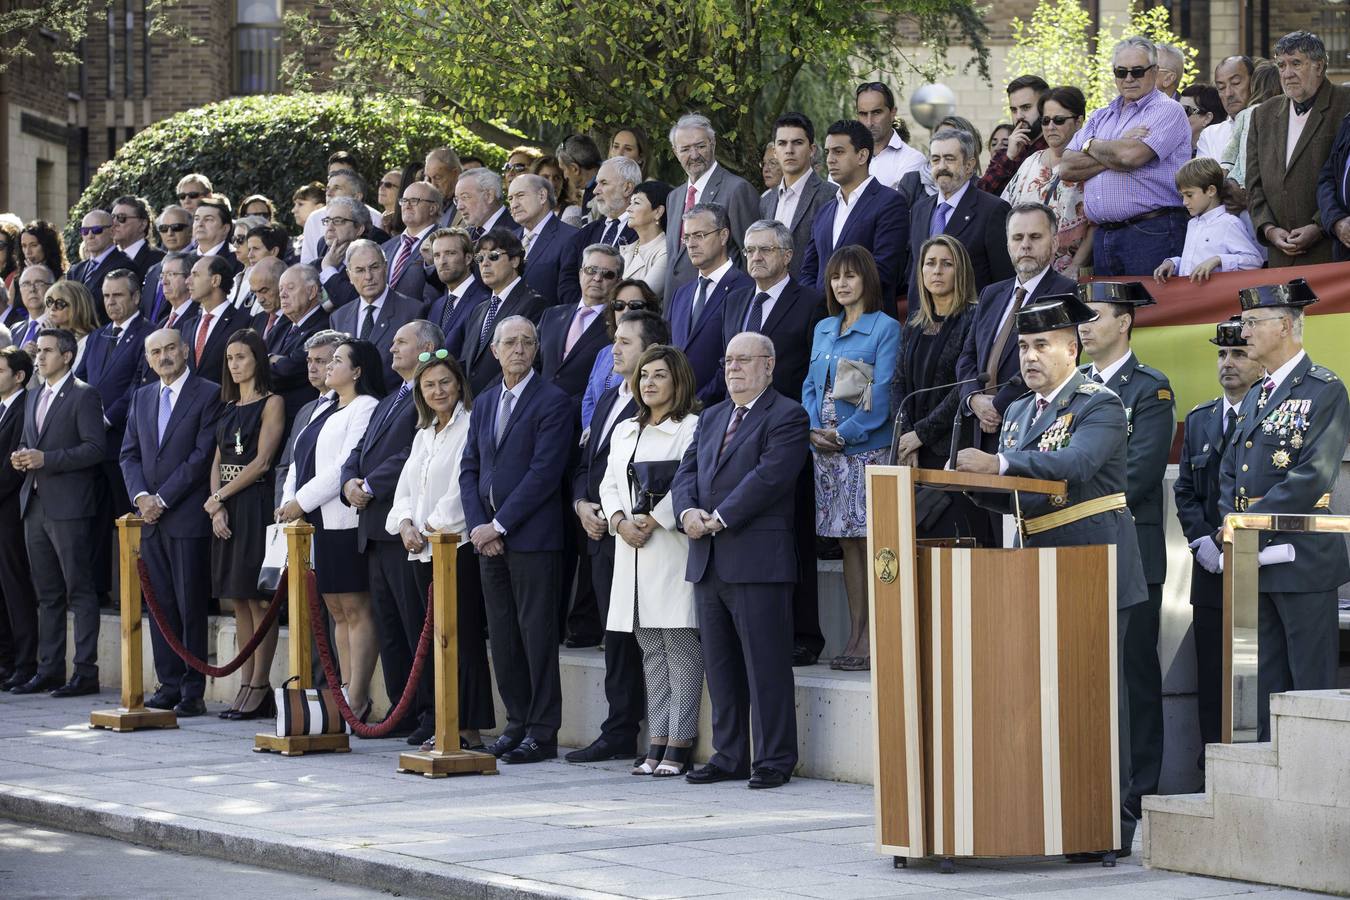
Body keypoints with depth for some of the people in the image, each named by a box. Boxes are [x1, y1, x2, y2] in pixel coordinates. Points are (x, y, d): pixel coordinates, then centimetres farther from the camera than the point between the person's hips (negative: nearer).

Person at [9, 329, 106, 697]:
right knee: (47, 594, 10)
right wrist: (20, 457, 3)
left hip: (68, 506, -8)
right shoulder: (34, 397, 18)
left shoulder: (83, 396, -6)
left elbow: (94, 448, -13)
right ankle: (49, 670, 14)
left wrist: (45, 459, -19)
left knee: (79, 591, -6)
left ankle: (86, 672, -5)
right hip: (35, 504, 8)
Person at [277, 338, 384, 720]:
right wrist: (288, 501, 4)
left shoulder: (366, 409, -8)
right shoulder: (325, 410, 20)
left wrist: (302, 502, -15)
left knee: (355, 608, -7)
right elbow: (300, 460, 19)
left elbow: (346, 466, -16)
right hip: (317, 522, 9)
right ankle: (347, 694, 11)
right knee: (337, 611, 9)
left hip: (345, 521, -9)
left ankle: (357, 701, -7)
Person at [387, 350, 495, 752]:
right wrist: (406, 524, -2)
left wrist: (432, 528, -10)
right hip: (422, 550, 8)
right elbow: (406, 488, 17)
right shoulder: (423, 434, 20)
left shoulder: (470, 426, -5)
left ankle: (470, 728, -8)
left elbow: (463, 488, -12)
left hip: (458, 544, -8)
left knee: (464, 637, -8)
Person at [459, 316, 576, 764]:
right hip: (489, 537, 7)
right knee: (502, 636, 9)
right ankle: (516, 723, 17)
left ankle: (542, 732, -1)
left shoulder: (553, 402, -6)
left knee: (537, 634, -4)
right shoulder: (485, 403, 16)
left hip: (532, 537, -7)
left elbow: (544, 472, -14)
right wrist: (477, 525, -2)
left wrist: (500, 525, -14)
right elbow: (470, 468, 14)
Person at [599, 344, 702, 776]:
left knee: (681, 646, -7)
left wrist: (650, 522, -14)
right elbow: (610, 484, 17)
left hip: (674, 546, -7)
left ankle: (680, 745, -7)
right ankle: (658, 742, 10)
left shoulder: (693, 428, -5)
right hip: (633, 547, 7)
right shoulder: (625, 431, 20)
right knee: (652, 651, 8)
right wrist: (620, 522, -1)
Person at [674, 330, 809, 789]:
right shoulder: (711, 418, 21)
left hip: (757, 558, -8)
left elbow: (769, 476, -15)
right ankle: (729, 756, 18)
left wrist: (720, 519, -17)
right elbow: (687, 472, 14)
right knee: (719, 665, 11)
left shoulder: (787, 416, -4)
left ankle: (774, 760, -2)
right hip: (708, 561, 8)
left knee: (766, 665, -6)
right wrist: (688, 511, -7)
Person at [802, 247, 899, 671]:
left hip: (867, 446, -6)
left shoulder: (885, 328, -3)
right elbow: (811, 385, 16)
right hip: (828, 449, 6)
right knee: (847, 542, 7)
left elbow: (882, 393, -10)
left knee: (870, 541, -9)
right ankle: (855, 636, 9)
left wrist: (844, 433, -15)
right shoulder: (823, 329, 17)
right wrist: (814, 430, -2)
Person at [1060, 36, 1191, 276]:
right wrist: (1116, 152, -6)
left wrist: (1091, 146, 3)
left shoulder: (1167, 110, -1)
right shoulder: (1101, 117, 19)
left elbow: (1131, 156, -17)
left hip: (1150, 233, -6)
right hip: (1103, 236, 6)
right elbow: (1067, 168, 7)